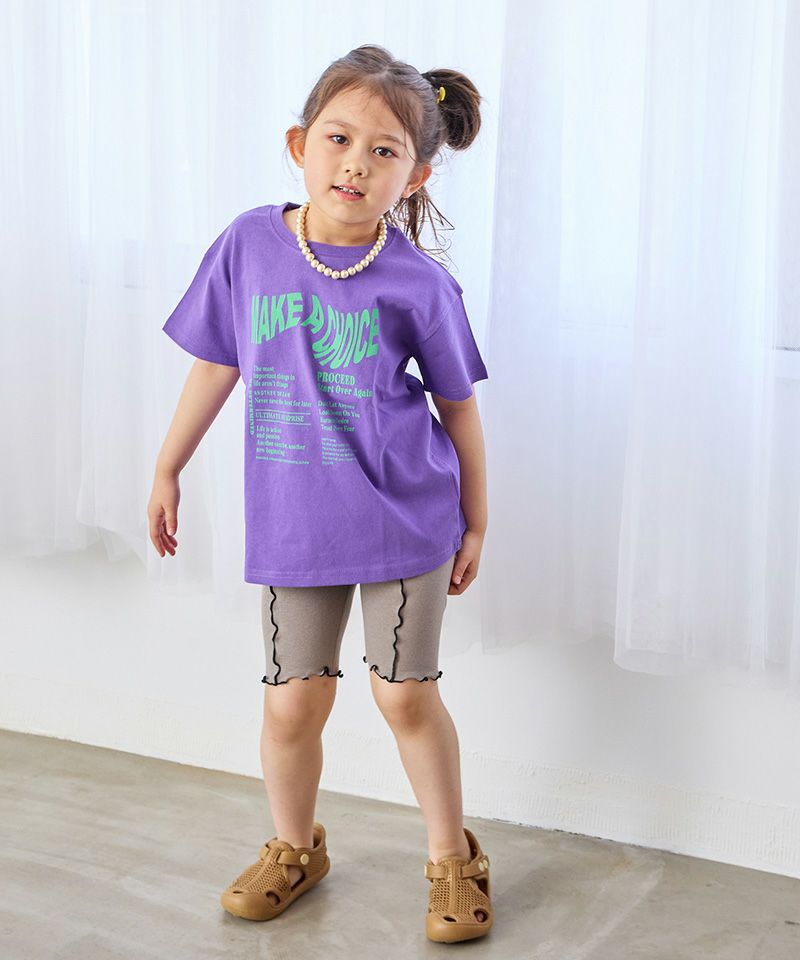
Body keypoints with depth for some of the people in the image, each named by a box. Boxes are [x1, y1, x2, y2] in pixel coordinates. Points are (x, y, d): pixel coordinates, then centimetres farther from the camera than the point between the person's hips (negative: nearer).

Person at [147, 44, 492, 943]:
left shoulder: (419, 282, -10)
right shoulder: (249, 244, -5)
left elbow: (459, 405, 1)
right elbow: (215, 365, 8)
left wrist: (475, 523, 8)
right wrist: (167, 471, 13)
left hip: (404, 520, -2)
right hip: (292, 524, 2)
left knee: (405, 694, 6)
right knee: (292, 702, 10)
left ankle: (452, 858, 28)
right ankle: (294, 848, 36)